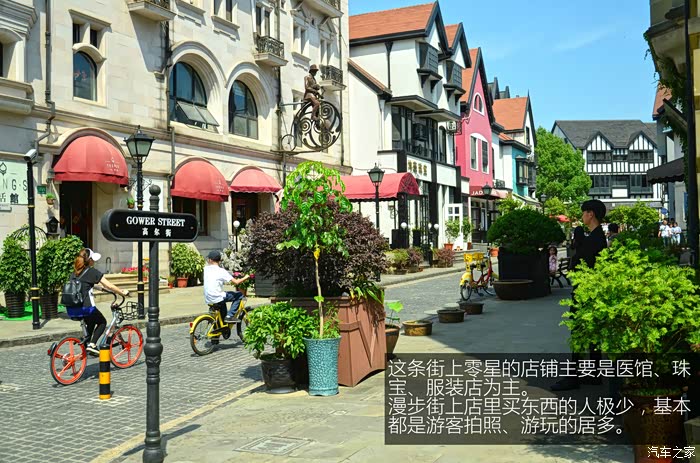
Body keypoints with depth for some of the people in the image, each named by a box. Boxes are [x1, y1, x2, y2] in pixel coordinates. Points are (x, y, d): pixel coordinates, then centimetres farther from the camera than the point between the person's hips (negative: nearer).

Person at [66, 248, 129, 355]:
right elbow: (109, 286, -5)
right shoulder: (92, 271, -6)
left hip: (71, 310, 7)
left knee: (92, 321, 31)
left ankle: (86, 343, 28)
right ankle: (92, 344, 1)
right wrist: (123, 293, 6)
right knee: (102, 322, 17)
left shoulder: (75, 272, 13)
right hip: (85, 307, -7)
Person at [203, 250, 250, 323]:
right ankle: (229, 316, 1)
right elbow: (236, 282, -11)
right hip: (217, 298, -7)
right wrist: (245, 278, 4)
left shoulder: (206, 269, 4)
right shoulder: (221, 271, -10)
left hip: (208, 300, 7)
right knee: (239, 294, 6)